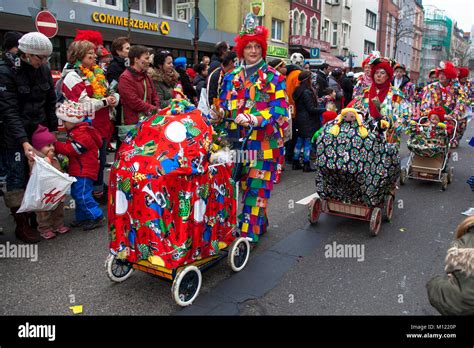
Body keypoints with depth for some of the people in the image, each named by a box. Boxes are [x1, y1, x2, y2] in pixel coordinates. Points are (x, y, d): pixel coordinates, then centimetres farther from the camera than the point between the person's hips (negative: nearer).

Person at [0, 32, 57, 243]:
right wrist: (23, 141, -28)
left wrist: (53, 130, 6)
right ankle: (21, 224, 11)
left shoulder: (44, 69, 2)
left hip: (39, 131, 5)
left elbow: (50, 102, 10)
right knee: (18, 177, 0)